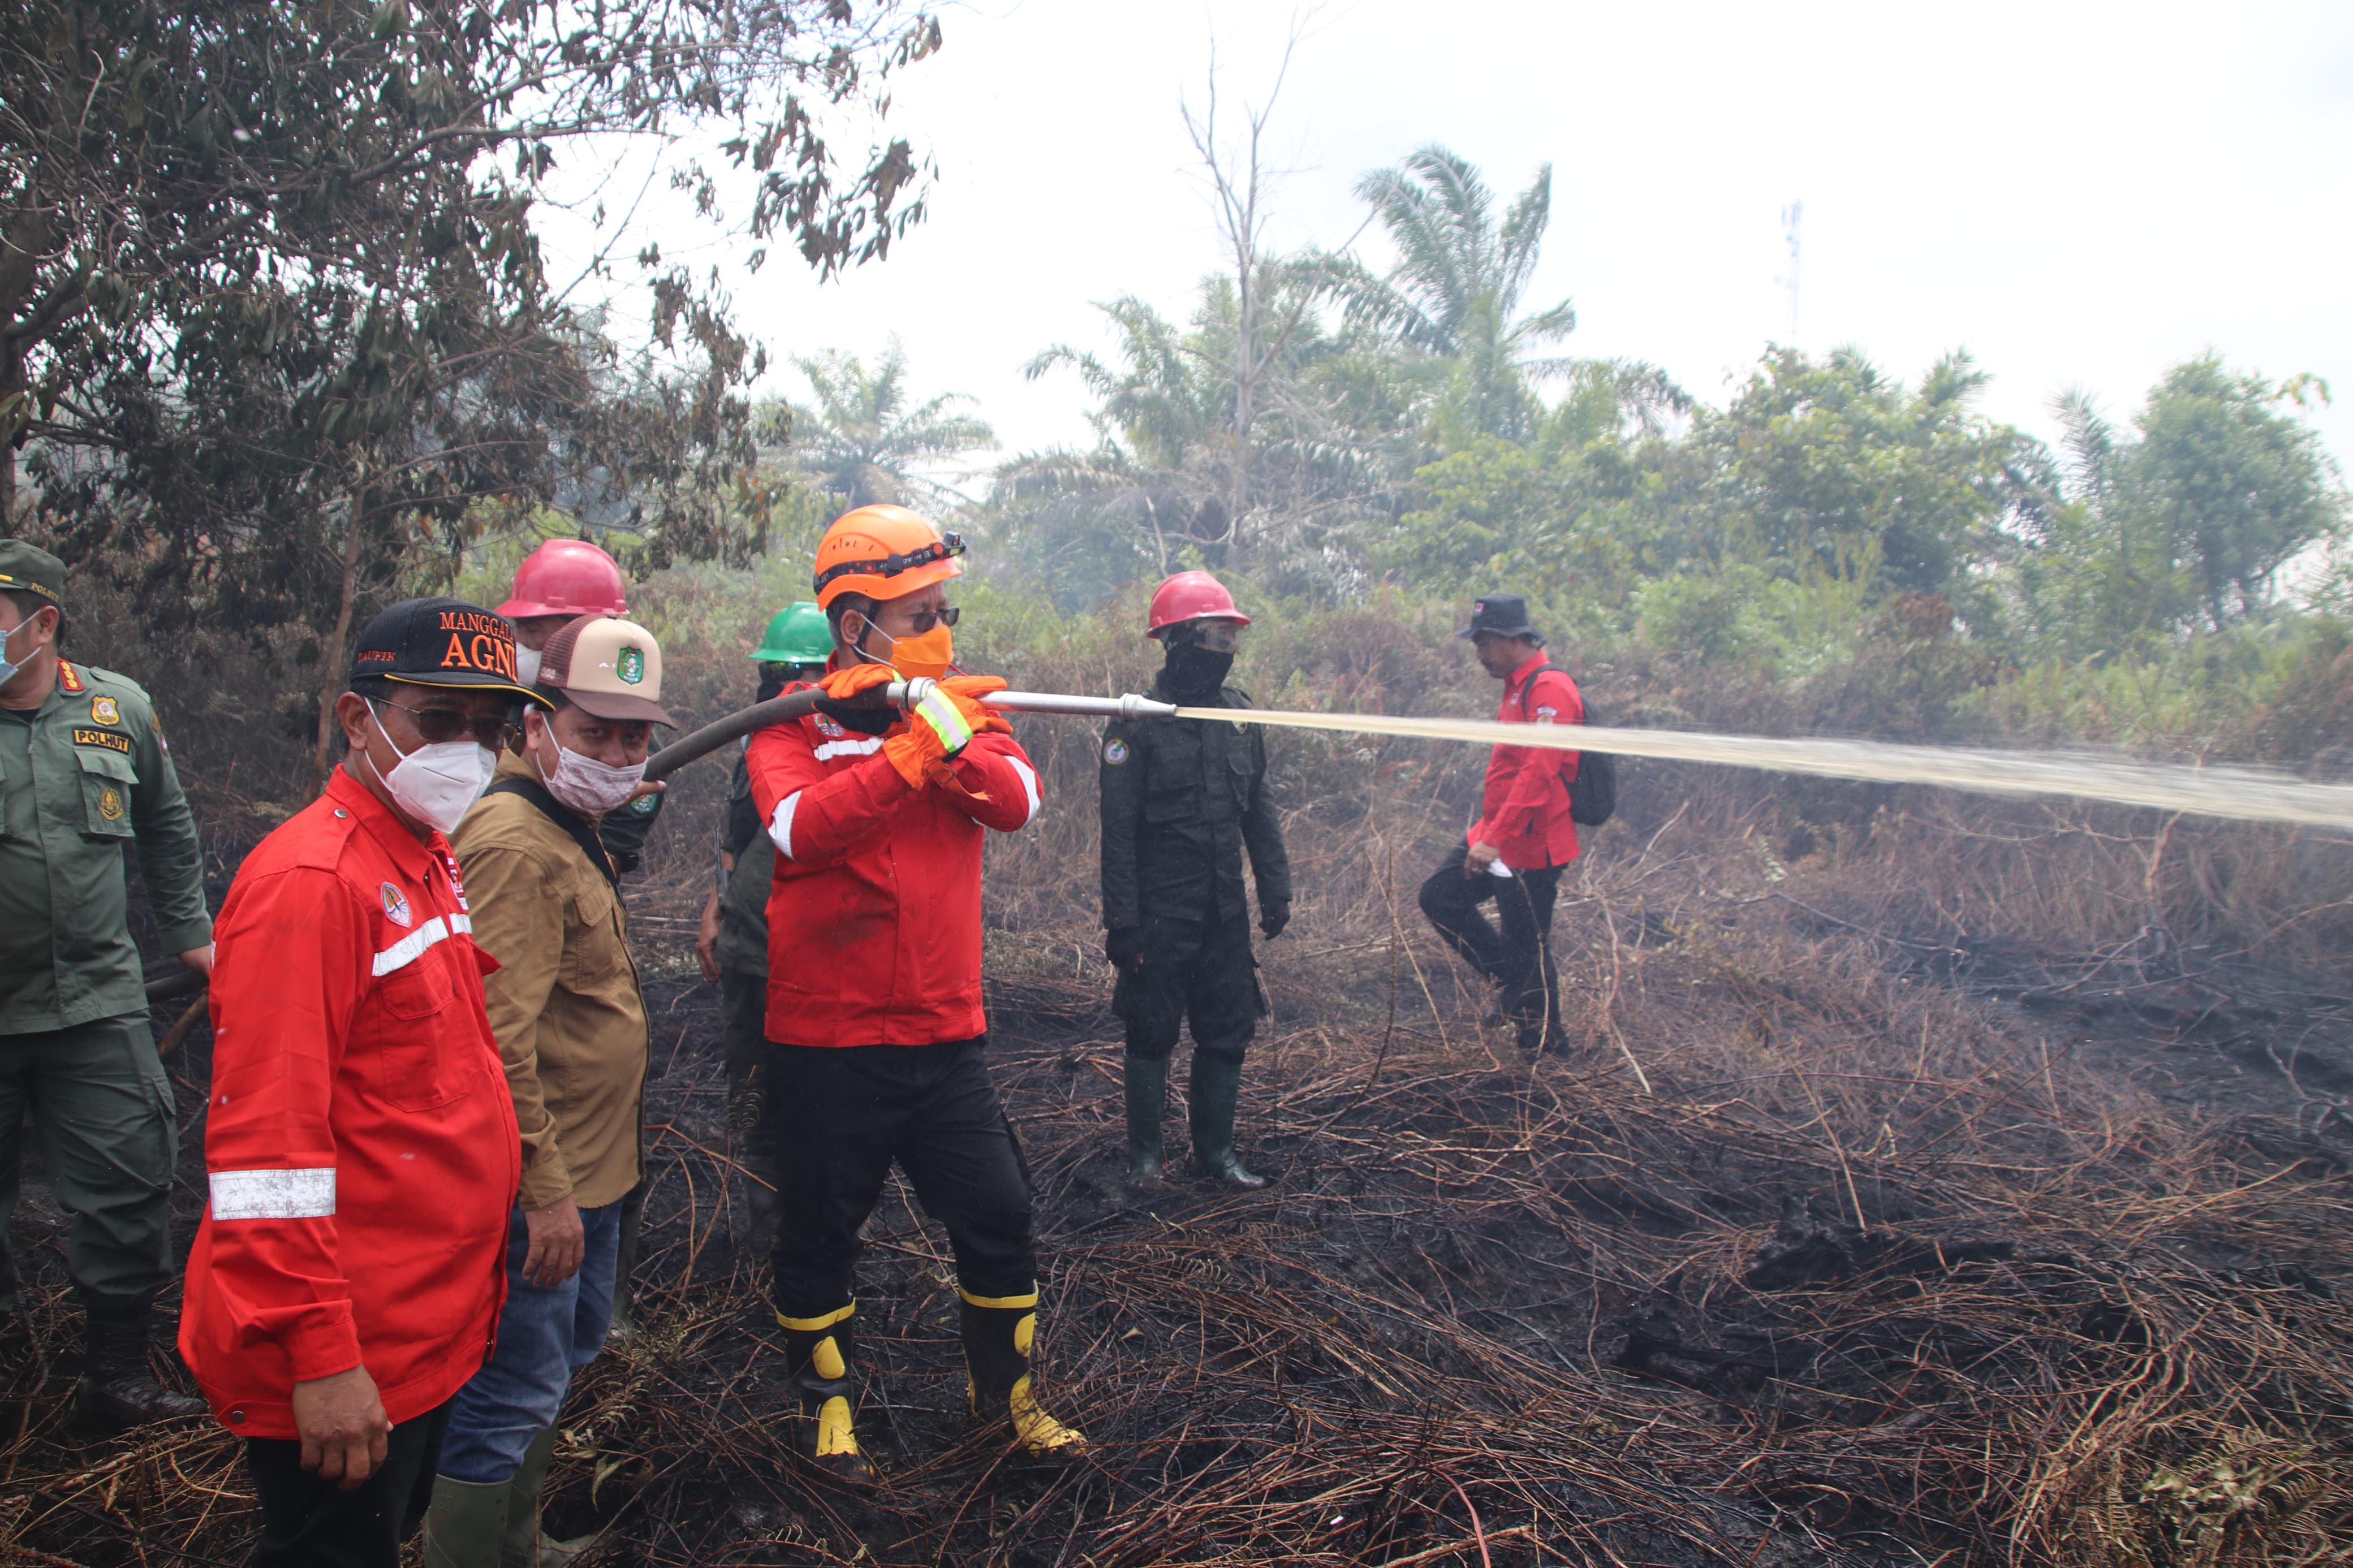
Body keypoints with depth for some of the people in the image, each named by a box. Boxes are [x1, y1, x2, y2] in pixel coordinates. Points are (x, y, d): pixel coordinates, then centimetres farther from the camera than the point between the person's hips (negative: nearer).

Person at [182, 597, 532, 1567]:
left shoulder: (429, 861, 8)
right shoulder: (309, 879, -21)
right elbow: (264, 1137, -25)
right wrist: (319, 1356, -24)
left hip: (433, 1330, 9)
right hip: (343, 1362, -9)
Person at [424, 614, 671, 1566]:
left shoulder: (569, 833, 13)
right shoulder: (515, 842, -21)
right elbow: (498, 1041, -27)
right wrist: (546, 1192, -25)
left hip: (584, 1175, 11)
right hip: (539, 1189, -11)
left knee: (564, 1359, 24)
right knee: (513, 1397, -1)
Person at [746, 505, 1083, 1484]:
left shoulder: (959, 708, 7)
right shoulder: (794, 724, -5)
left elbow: (1016, 804, -10)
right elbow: (798, 829, -24)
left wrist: (954, 736, -26)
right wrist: (907, 751, -30)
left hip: (945, 1034, 3)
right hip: (826, 1039, -3)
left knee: (998, 1219, 8)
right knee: (821, 1231, 12)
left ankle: (1004, 1387, 31)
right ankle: (825, 1400, 35)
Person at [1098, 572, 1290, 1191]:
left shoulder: (1241, 715, 7)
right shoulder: (1137, 724, -10)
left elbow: (1261, 811, 14)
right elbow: (1119, 830, -11)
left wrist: (1276, 889, 10)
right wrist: (1121, 922, -14)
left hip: (1226, 910, 5)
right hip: (1161, 913, -5)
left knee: (1228, 1031, 10)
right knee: (1152, 1034, 5)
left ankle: (1214, 1150, 24)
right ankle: (1145, 1152, 20)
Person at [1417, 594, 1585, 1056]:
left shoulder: (1550, 689, -19)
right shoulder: (1519, 686, 13)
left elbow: (1539, 773, -28)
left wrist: (1497, 838, -32)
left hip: (1530, 848, -10)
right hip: (1496, 836, 10)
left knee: (1528, 948, 1)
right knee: (1440, 896, 10)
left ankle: (1544, 1049, 18)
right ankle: (1513, 979, 18)